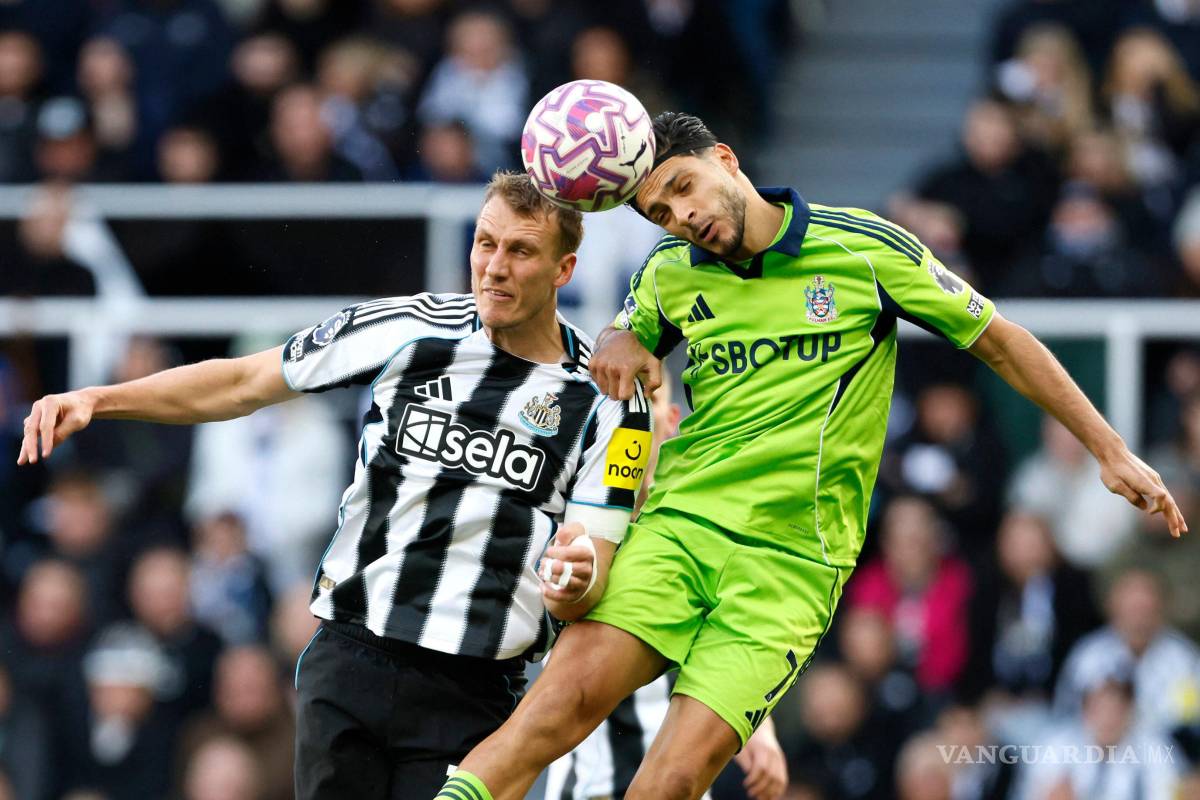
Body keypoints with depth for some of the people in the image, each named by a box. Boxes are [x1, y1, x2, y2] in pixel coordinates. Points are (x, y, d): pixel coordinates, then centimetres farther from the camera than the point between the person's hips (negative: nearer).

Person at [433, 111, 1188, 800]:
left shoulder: (866, 247, 0)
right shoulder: (667, 274, 10)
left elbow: (1000, 341, 9)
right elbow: (625, 335, 32)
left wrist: (1111, 451, 10)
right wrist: (617, 347, 6)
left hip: (792, 559, -2)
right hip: (677, 525, 2)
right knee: (573, 692, -25)